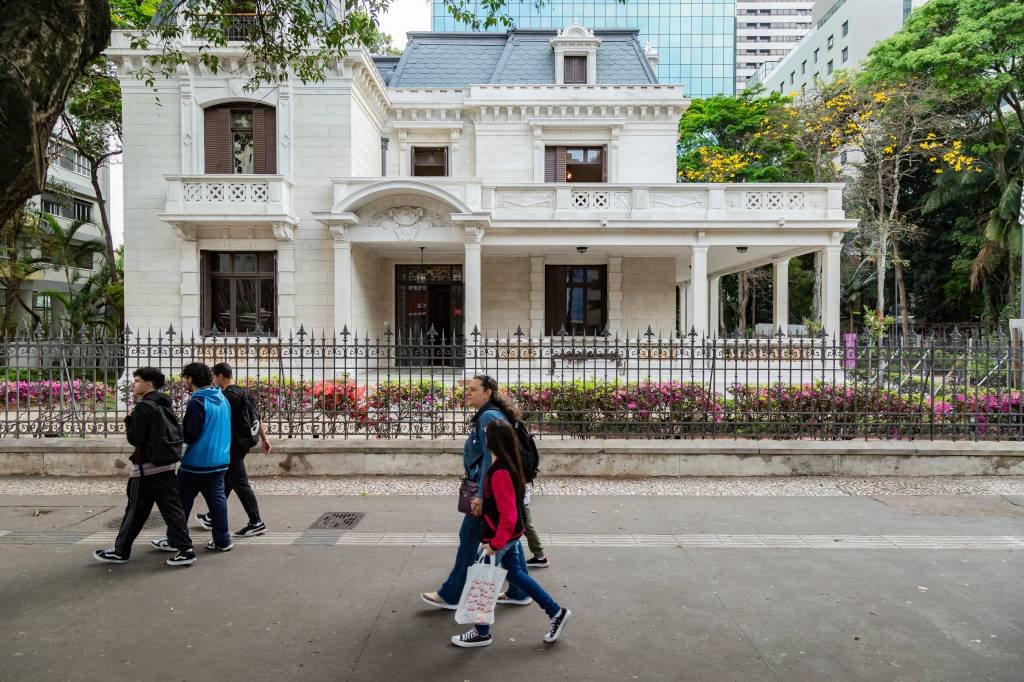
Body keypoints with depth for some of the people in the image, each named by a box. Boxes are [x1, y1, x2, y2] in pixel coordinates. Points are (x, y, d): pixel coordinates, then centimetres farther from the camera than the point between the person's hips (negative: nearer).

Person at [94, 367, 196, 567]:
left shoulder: (143, 406, -13)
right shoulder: (166, 405, 11)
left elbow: (135, 438, -14)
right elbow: (178, 433, 15)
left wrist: (129, 419, -1)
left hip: (147, 466, -8)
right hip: (167, 464, 8)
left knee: (135, 510, 4)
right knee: (171, 507, 7)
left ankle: (120, 551, 18)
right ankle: (185, 549, 4)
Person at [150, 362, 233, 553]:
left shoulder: (197, 403, -16)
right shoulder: (222, 399, 8)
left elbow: (190, 436, -18)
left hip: (197, 463, -7)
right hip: (220, 460, 7)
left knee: (182, 501, 8)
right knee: (217, 499, 10)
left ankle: (174, 541, 18)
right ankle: (222, 541, 11)